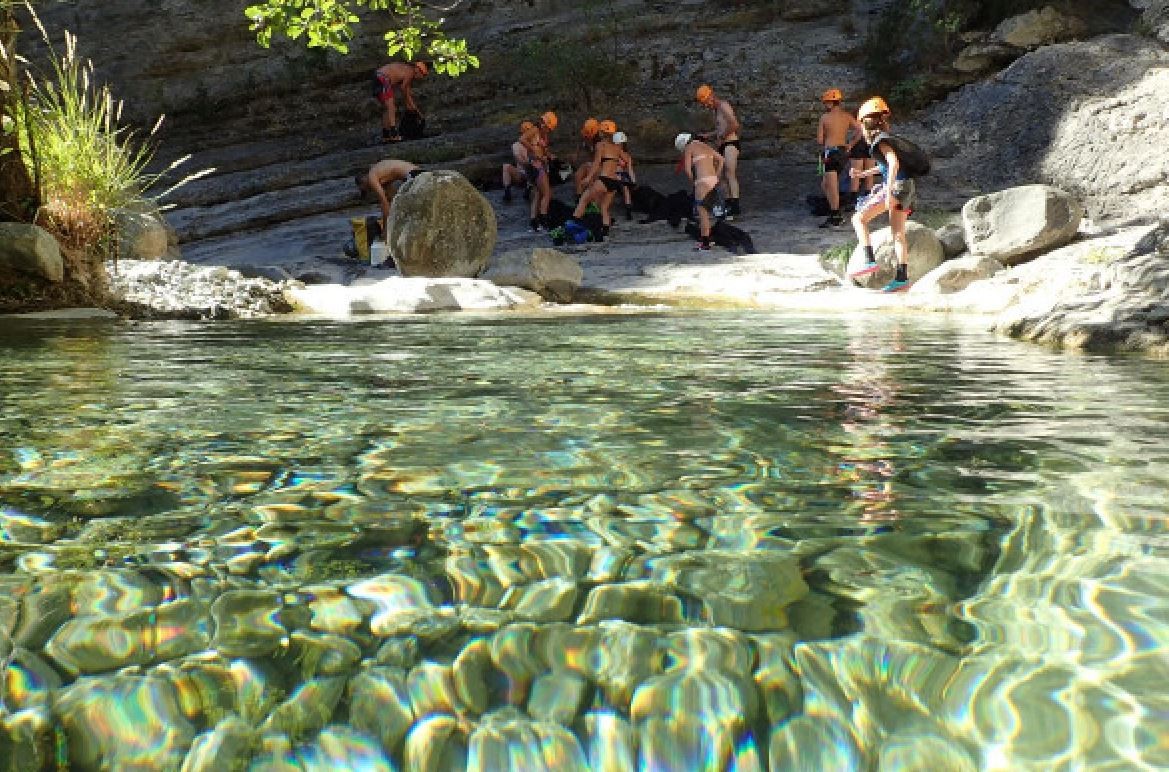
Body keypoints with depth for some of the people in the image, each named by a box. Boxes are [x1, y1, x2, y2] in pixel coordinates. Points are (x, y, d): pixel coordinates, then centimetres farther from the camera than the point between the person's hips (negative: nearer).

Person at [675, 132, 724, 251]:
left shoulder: (688, 148, 1)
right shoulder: (705, 146, 21)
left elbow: (687, 169, -8)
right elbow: (721, 160, 23)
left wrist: (694, 181, 5)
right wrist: (716, 176, 19)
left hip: (703, 182, -8)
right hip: (714, 181, 8)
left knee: (702, 213, -2)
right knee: (705, 212, 16)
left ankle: (705, 243, -2)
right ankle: (703, 239, 20)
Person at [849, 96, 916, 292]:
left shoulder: (880, 139, -7)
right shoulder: (884, 139, 20)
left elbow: (894, 163, -21)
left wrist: (889, 192, -26)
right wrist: (863, 173, 37)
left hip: (897, 186, -9)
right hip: (907, 188, 9)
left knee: (859, 218, -5)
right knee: (898, 234, 9)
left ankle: (870, 261, -15)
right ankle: (902, 278, 9)